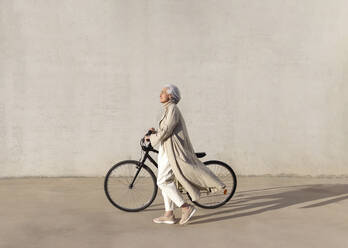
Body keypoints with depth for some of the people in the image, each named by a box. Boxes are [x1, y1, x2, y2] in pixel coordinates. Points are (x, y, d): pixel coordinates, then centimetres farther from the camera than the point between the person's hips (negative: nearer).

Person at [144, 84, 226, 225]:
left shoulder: (172, 109, -12)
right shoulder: (169, 110, 18)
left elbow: (166, 130, -18)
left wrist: (151, 138, -6)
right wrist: (155, 132, 10)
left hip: (171, 150, -10)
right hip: (166, 150, 10)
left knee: (163, 181, -12)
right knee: (165, 181, 10)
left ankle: (186, 207, -8)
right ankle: (169, 215, 14)